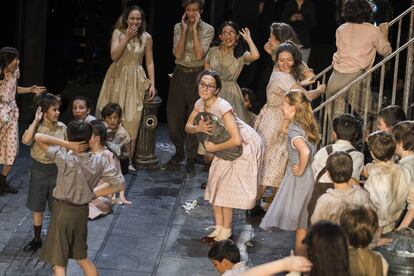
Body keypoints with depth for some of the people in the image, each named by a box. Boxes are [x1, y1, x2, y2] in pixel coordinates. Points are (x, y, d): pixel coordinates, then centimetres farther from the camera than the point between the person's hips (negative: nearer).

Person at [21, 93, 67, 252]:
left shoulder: (62, 128, -5)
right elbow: (26, 140, -30)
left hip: (56, 169, 0)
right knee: (37, 207, 11)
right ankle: (37, 239, 26)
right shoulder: (36, 127, -9)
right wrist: (36, 121, -25)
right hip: (39, 169, 0)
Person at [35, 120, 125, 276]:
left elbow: (38, 137, -19)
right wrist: (93, 194, 0)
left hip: (63, 211, -5)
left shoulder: (65, 158, -21)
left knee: (59, 263, 4)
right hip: (82, 211, 5)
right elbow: (119, 184, -5)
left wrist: (66, 145, -23)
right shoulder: (98, 162, -9)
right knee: (82, 257, 23)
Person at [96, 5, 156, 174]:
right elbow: (114, 56, -14)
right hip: (117, 78, 0)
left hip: (135, 81, 0)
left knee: (131, 120, -3)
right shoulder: (118, 33, -3)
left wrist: (152, 84, -2)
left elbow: (149, 62, 5)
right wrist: (127, 37, -17)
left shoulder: (146, 37, 1)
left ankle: (128, 159, 3)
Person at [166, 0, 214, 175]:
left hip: (197, 75, -3)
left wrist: (194, 29, -15)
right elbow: (178, 54, -8)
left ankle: (191, 160, 7)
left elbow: (199, 54, -15)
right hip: (179, 75, 3)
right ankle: (179, 153, 29)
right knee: (174, 117, 7)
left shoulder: (207, 29, -3)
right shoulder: (178, 27, 4)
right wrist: (184, 30, -11)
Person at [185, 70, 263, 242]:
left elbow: (236, 140, -36)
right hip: (227, 145, 8)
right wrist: (198, 128, -21)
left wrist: (214, 148, -23)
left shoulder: (222, 107, -32)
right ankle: (219, 228, 16)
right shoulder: (200, 104, -8)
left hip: (246, 144, -8)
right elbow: (188, 127, 2)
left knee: (228, 185, -7)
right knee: (216, 180, 6)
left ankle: (226, 232, 5)